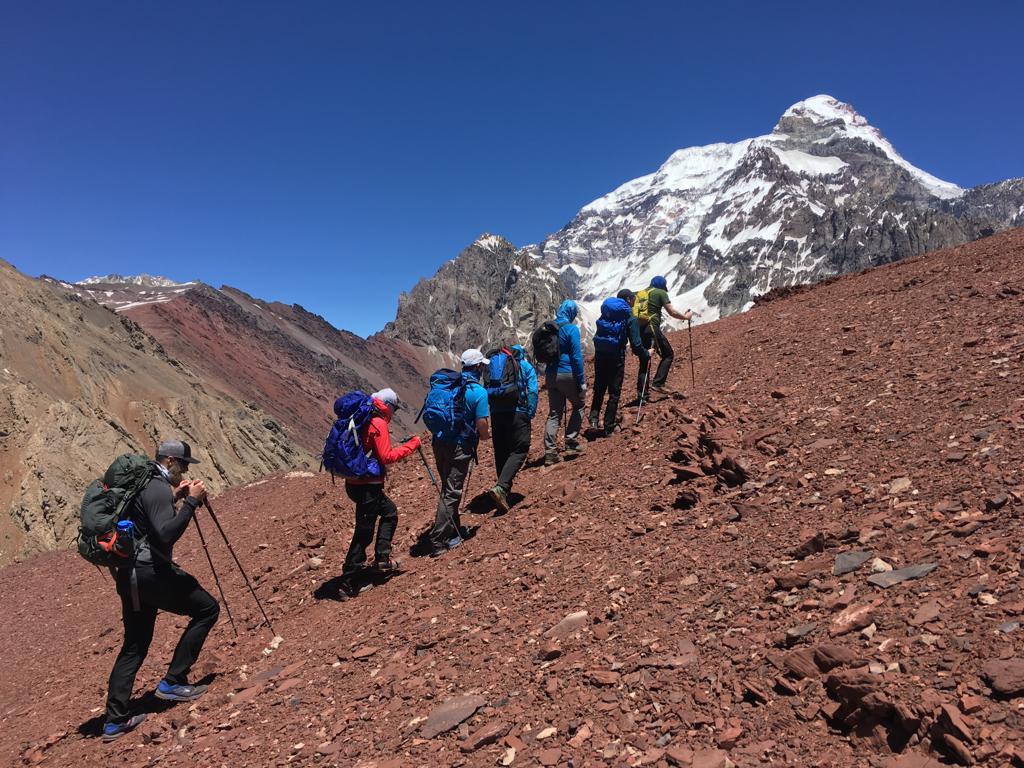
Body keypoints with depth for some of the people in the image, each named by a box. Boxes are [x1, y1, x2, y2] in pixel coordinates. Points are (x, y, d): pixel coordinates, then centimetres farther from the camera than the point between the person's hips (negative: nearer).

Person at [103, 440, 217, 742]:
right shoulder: (158, 489, -15)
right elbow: (166, 535, -27)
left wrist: (175, 496, 21)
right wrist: (191, 502, -22)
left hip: (130, 575, 10)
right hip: (150, 571, -10)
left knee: (134, 646, 17)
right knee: (207, 608, 1)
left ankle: (115, 720, 19)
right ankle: (172, 682, 3)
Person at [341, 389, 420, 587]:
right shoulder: (379, 423, -15)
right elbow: (387, 457, -18)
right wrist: (411, 445, -11)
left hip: (354, 482, 10)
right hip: (367, 486, -10)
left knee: (389, 511, 22)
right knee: (364, 533, -1)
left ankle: (382, 560, 20)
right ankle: (347, 579, 7)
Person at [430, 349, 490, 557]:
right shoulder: (478, 391, -11)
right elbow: (482, 427, -13)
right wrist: (487, 435, 8)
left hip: (439, 442, 7)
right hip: (459, 446, -6)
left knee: (449, 488, 20)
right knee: (451, 493, -1)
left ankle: (454, 531, 33)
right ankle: (438, 542, -1)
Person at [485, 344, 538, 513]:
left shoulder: (493, 364, 17)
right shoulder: (526, 366, 7)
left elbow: (486, 390, 13)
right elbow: (532, 392, -5)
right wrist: (530, 414, -3)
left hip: (497, 413, 4)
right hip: (517, 412, -4)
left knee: (500, 453, 15)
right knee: (519, 451, -1)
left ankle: (504, 490, 24)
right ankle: (501, 487, -20)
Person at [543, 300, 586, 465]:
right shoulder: (571, 328, -11)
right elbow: (576, 356, -13)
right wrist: (582, 382, -9)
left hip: (551, 375, 5)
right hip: (568, 375, -5)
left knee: (554, 413, 9)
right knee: (578, 405, 17)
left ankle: (550, 452, 2)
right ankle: (571, 444, 12)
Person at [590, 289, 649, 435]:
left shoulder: (606, 313, 9)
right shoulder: (630, 318, -6)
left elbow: (599, 335, 11)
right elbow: (636, 345, -9)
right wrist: (646, 355, 8)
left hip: (600, 355, 4)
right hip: (616, 357, -4)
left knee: (599, 389, 17)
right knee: (614, 392, 7)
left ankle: (594, 419, 5)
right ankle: (609, 426, 11)